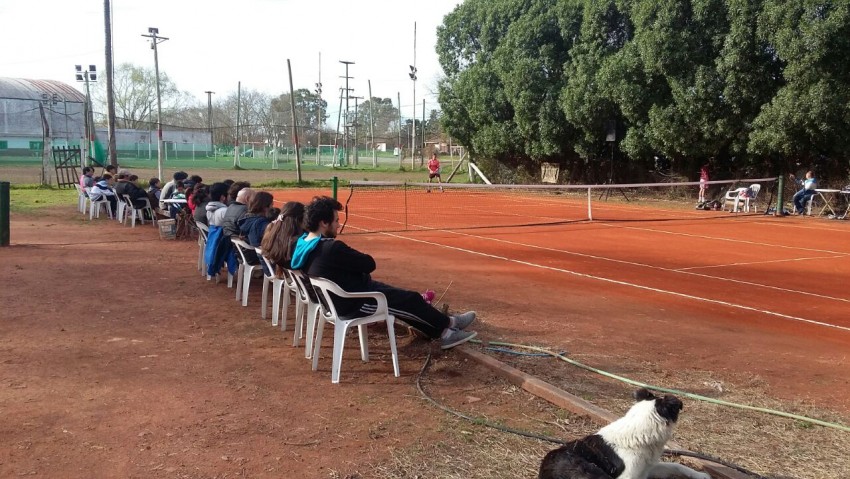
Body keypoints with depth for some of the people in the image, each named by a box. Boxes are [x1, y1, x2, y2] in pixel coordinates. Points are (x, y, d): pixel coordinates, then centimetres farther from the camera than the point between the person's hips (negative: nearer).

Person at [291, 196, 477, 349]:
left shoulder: (302, 244, -2)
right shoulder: (331, 248, -32)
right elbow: (369, 264, -21)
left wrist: (356, 262, 0)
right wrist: (360, 260, -1)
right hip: (351, 303, -10)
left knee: (401, 296, 19)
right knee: (410, 299, 3)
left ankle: (441, 331, 27)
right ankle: (448, 324, 26)